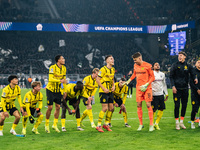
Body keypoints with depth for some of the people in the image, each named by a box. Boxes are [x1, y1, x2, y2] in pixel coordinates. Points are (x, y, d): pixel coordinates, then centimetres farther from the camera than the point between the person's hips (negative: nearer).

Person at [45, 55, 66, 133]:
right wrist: (60, 80, -36)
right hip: (50, 89, -6)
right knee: (50, 107, -5)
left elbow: (64, 79, 14)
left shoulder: (64, 68, 4)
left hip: (58, 90, 6)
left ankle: (55, 125, 15)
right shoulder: (52, 67, -16)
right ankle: (47, 125, 11)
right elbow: (50, 79, -25)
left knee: (58, 107, 4)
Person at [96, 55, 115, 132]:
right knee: (105, 108, -11)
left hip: (110, 91, 8)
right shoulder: (103, 69, -12)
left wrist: (113, 86, 6)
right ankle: (98, 125, -2)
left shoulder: (113, 69, 12)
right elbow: (97, 79, -12)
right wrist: (104, 89, -16)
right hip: (103, 91, -7)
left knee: (111, 108, 6)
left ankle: (106, 124, 21)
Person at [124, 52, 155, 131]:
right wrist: (128, 81, 17)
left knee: (148, 105, -7)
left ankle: (151, 124, 0)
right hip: (138, 88, 5)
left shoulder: (147, 65, -8)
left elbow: (152, 77, -5)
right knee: (139, 105, 1)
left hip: (147, 88, -5)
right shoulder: (135, 65, 9)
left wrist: (146, 84, -16)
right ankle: (141, 124, 12)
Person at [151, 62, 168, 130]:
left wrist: (166, 94, 16)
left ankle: (156, 123, 13)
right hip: (154, 95, -5)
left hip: (161, 94, 5)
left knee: (161, 109, 1)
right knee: (154, 110, -6)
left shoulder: (162, 74, 14)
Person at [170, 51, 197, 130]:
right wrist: (173, 86, -11)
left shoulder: (188, 66, 6)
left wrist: (195, 78, -12)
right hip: (177, 89, -3)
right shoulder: (175, 65, -1)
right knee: (177, 105, -3)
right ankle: (177, 122, 7)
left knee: (184, 105, 6)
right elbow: (171, 76, -2)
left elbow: (192, 73, 11)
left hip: (185, 88, 3)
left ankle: (181, 122, 19)